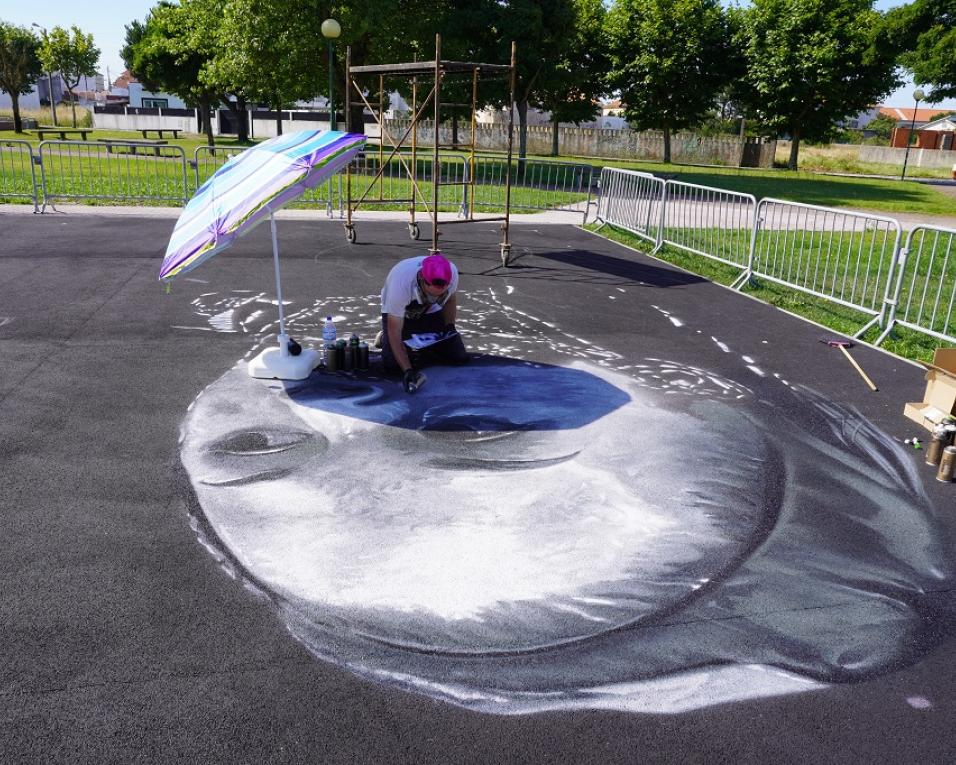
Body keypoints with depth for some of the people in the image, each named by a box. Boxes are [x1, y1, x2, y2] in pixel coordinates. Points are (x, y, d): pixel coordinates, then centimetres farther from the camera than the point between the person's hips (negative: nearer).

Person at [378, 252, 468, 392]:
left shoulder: (452, 272, -30)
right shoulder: (400, 281, -42)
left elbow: (451, 299, -2)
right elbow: (394, 331, -34)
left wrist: (450, 326, -17)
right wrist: (407, 370, -41)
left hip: (431, 312, 3)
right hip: (399, 314, -3)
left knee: (460, 357, -9)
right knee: (392, 364, -23)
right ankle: (385, 339, 10)